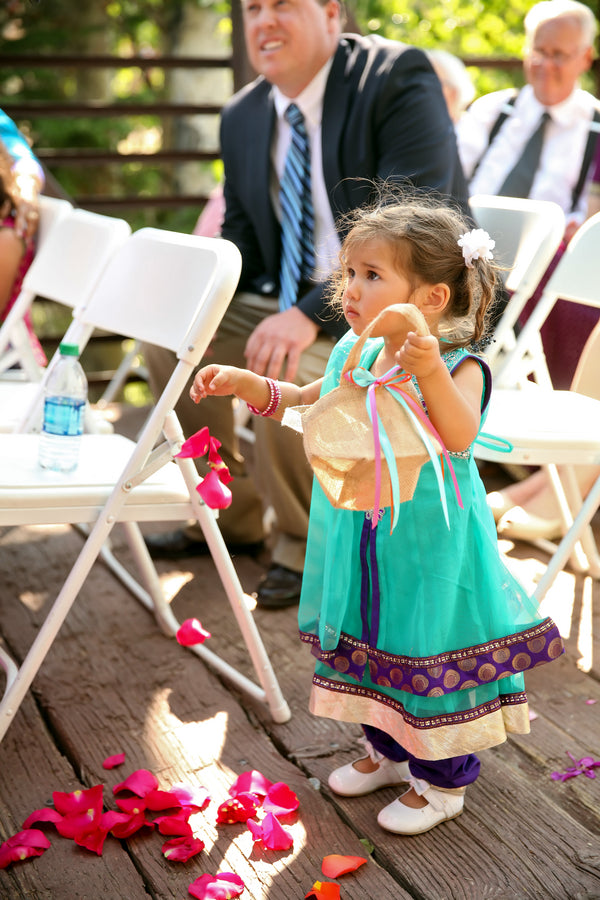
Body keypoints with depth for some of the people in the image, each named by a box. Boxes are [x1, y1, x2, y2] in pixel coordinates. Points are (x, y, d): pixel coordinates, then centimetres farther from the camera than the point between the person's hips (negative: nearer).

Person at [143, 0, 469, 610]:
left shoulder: (398, 78, -15)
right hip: (296, 302, 8)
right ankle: (232, 518, 18)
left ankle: (306, 548, -3)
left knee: (286, 374, -31)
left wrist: (313, 315, -34)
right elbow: (241, 240, 16)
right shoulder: (242, 117, 8)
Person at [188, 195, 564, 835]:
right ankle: (388, 749, 44)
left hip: (429, 548, -7)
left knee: (427, 653, 5)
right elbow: (305, 403, 18)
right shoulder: (352, 354, 0)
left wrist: (430, 373, -55)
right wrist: (247, 384, 5)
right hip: (361, 541, 7)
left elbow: (460, 436, -40)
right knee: (371, 644, 21)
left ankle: (442, 780, 26)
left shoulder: (459, 367, -20)